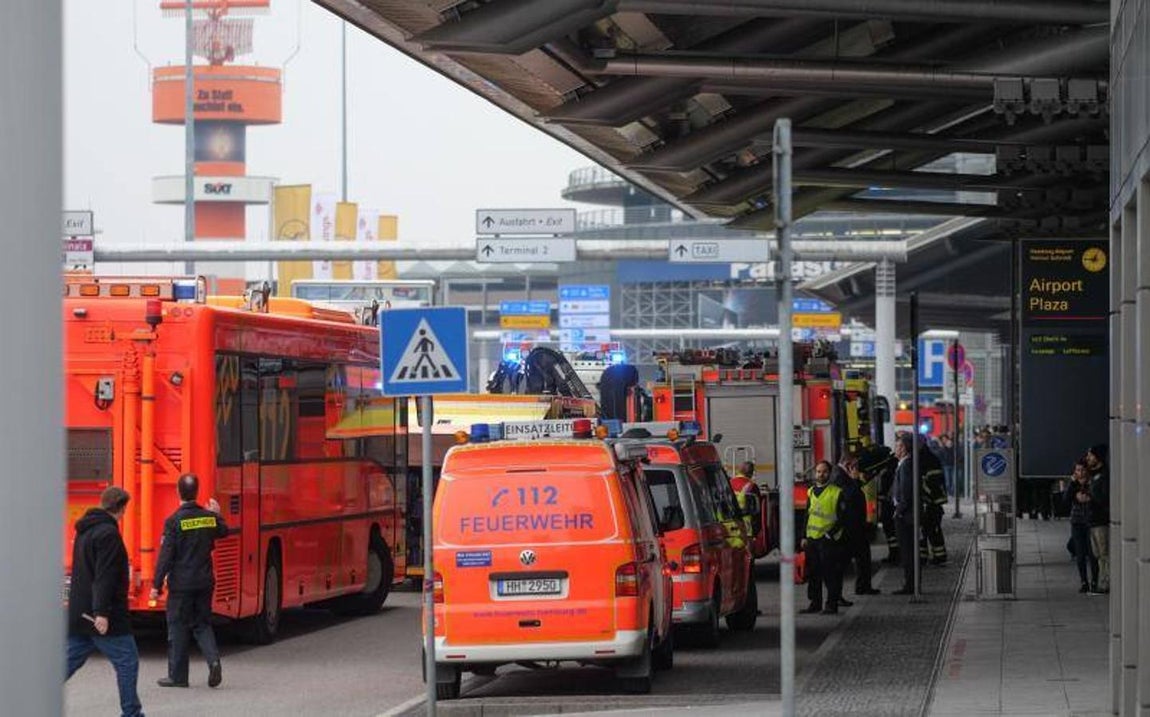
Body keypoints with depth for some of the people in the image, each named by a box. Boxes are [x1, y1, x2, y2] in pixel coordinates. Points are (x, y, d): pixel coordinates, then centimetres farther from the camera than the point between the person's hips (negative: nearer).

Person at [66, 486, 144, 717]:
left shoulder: (85, 530, 15)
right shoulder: (108, 533, -15)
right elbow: (104, 576, -22)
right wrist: (102, 612, -26)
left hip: (79, 614, 9)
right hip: (103, 616, -9)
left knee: (70, 662, 10)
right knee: (127, 662, 0)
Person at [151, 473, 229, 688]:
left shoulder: (174, 521, -14)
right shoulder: (210, 518, 0)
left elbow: (166, 556, -13)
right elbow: (223, 532, 23)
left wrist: (157, 585, -8)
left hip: (181, 584, -4)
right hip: (205, 582, 4)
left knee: (177, 628, 6)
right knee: (203, 624, 16)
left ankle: (177, 676, 10)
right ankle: (213, 659, -7)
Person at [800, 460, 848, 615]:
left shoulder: (836, 492, -4)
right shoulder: (811, 492, 14)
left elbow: (841, 518, -6)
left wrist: (831, 534, -14)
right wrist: (804, 537, 13)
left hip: (828, 540, -6)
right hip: (811, 538, 6)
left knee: (830, 573, -6)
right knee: (813, 573, 8)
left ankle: (832, 603, -3)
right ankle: (815, 603, 16)